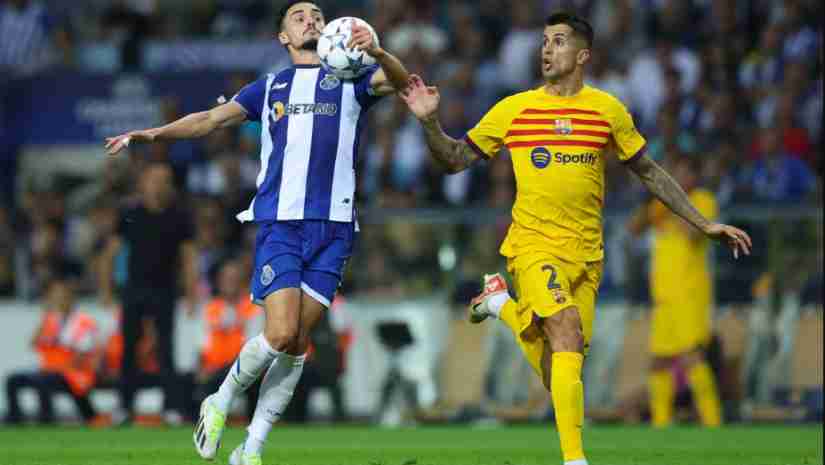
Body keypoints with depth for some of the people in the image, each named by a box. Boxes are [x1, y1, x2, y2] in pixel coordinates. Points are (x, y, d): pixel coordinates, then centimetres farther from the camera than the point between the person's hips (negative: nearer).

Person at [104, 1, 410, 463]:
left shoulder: (350, 79, 14)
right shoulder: (271, 88, 17)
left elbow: (398, 80, -5)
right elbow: (212, 119, 11)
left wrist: (377, 52, -28)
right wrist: (153, 133, -4)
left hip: (333, 225, 1)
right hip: (279, 221, -1)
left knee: (298, 343, -3)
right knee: (280, 334, -15)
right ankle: (220, 404, 11)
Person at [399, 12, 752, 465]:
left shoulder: (607, 110, 5)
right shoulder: (513, 109, 2)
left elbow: (649, 173, 13)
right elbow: (455, 159, 7)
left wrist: (704, 223, 10)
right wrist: (429, 121, -11)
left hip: (586, 254, 3)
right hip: (534, 246, -3)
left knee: (559, 374, 3)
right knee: (568, 334, -26)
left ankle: (503, 304, 30)